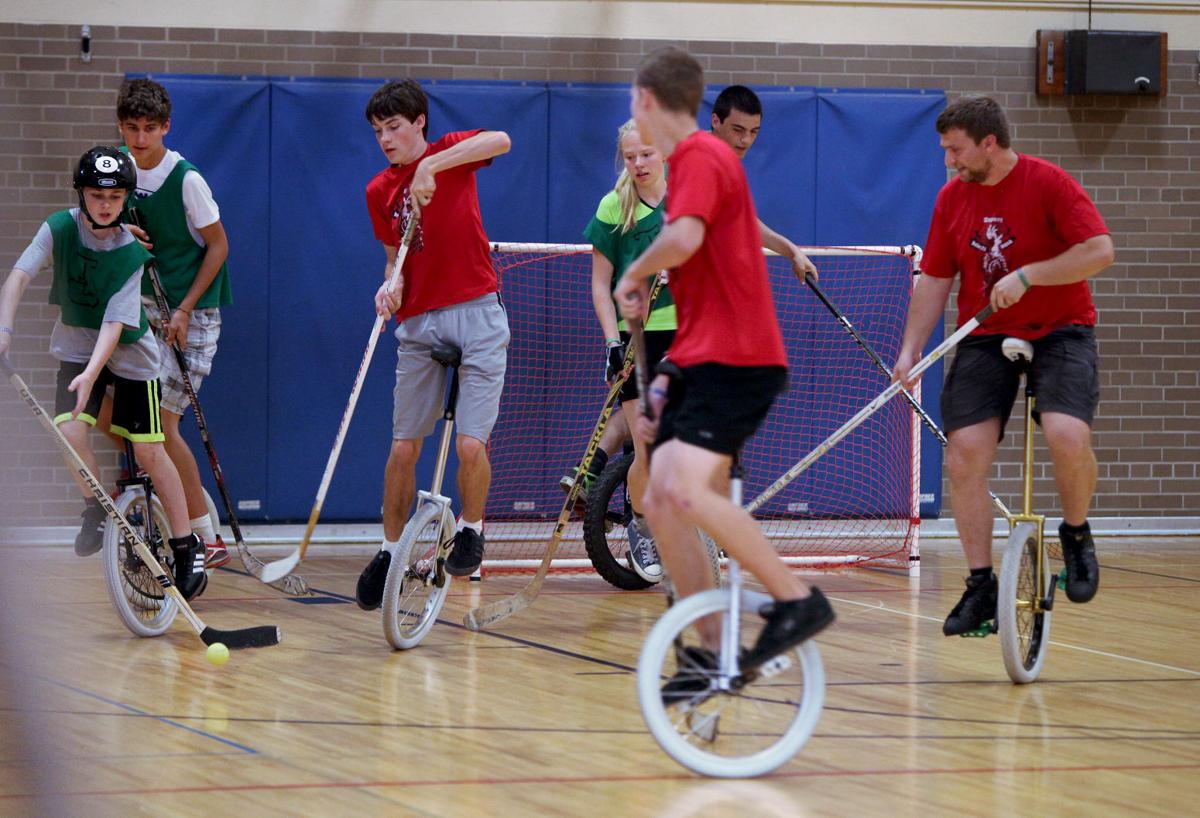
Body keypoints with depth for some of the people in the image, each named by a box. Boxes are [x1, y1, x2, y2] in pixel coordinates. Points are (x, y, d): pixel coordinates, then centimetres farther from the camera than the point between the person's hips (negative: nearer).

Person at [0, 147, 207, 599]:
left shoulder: (131, 253, -21)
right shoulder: (59, 229, -14)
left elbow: (114, 323, -25)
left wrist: (91, 374, -38)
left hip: (128, 355, -2)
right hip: (76, 347, 2)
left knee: (148, 451, -4)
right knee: (70, 431, -21)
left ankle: (186, 545, 9)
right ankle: (96, 510, 5)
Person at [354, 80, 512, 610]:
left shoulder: (450, 154, -2)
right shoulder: (379, 191, 9)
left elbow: (500, 141, -22)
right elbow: (396, 257, 15)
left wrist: (431, 166, -30)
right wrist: (391, 285, -8)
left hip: (476, 313, -4)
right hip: (418, 322, 4)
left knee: (470, 444, -12)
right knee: (403, 447, 3)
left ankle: (471, 528, 13)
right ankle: (390, 552, 16)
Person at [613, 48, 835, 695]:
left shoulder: (701, 156, -11)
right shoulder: (689, 162, 21)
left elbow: (684, 239, -31)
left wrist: (634, 275, -11)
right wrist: (666, 382, 24)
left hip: (737, 363, -10)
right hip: (702, 363, 10)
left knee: (685, 489, -25)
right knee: (659, 502, 5)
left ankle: (798, 599, -18)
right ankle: (715, 652, 10)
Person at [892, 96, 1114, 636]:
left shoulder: (1048, 183, -12)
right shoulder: (952, 198, 3)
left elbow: (1100, 251, -19)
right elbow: (935, 281, 8)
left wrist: (1026, 275, -25)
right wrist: (910, 349, -1)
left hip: (1058, 332, -4)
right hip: (984, 339, 4)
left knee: (1067, 435, -28)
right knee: (964, 455, -10)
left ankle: (1076, 534, 2)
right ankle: (980, 587, 1)